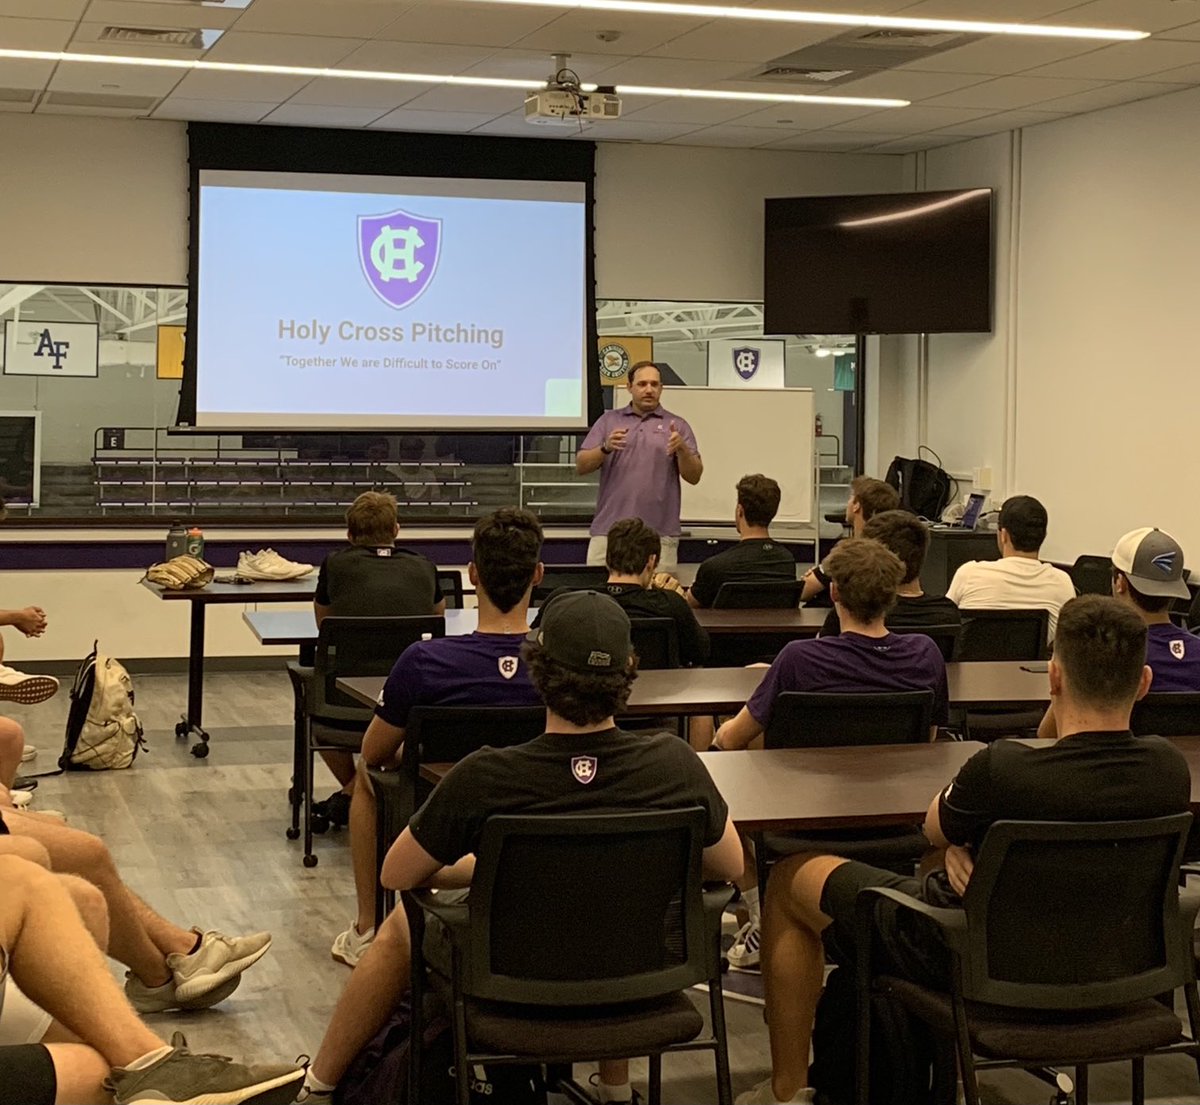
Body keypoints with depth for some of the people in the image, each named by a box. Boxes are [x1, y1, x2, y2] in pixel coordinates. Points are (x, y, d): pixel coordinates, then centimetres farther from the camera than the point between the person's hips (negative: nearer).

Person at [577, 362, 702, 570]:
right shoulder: (609, 420, 12)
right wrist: (605, 448, -13)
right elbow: (581, 467, 6)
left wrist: (682, 449, -14)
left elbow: (694, 476, 4)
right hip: (609, 530, 1)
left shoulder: (677, 425, 10)